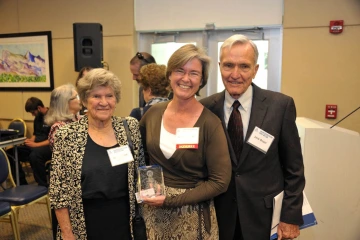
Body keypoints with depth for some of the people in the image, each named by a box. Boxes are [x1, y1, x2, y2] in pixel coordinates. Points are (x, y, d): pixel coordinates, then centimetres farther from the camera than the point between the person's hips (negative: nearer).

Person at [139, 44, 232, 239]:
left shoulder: (210, 123, -16)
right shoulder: (153, 113, -5)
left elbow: (220, 181, -16)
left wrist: (171, 200, -18)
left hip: (192, 215, -3)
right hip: (153, 210, 3)